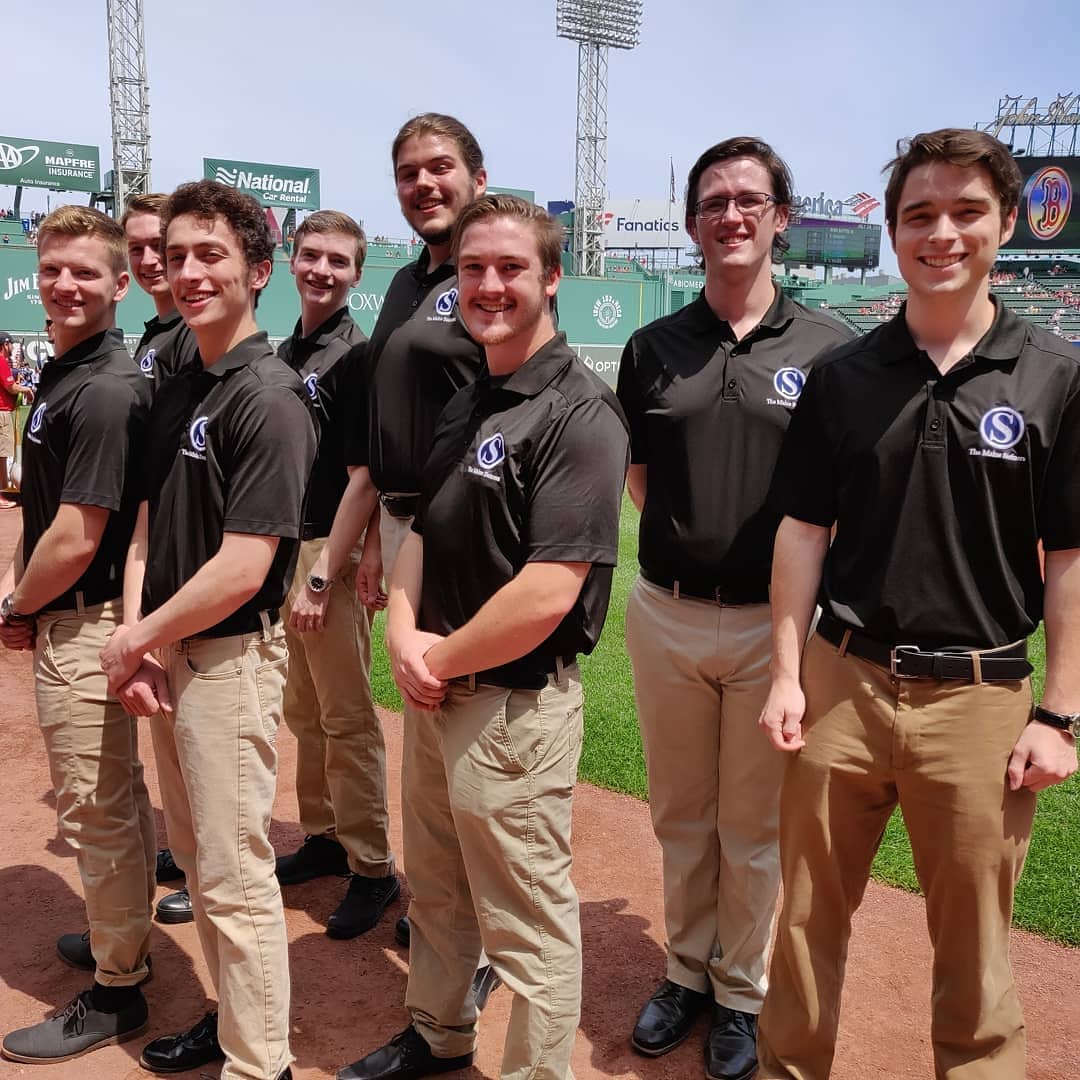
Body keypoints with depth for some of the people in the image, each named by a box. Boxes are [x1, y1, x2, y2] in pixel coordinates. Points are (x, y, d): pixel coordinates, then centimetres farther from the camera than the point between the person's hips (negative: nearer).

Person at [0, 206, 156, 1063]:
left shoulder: (107, 391, -20)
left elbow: (76, 540, -22)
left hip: (85, 623, -10)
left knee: (97, 808, 2)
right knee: (116, 795, 21)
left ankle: (116, 992, 17)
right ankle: (125, 933, 39)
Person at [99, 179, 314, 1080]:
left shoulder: (268, 398, -17)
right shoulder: (176, 389, 10)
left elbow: (241, 572, -22)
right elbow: (147, 525, 10)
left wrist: (135, 643, -10)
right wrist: (135, 643, -3)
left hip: (232, 655, -9)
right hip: (168, 653, 9)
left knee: (236, 874, 2)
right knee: (196, 856, 20)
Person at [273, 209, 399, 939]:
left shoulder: (358, 356, -11)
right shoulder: (285, 352, 12)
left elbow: (364, 477, -16)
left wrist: (322, 574, -19)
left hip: (329, 552, -8)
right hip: (280, 548, 8)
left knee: (347, 719, -2)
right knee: (304, 712, 17)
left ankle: (373, 868, 9)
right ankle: (325, 837, 31)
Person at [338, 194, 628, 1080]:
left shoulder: (578, 414, -18)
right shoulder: (464, 405, 10)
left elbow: (547, 593, -25)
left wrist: (441, 660, -13)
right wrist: (404, 631, -5)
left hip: (514, 701, -9)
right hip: (434, 690, 9)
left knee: (527, 922, 8)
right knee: (436, 892, 25)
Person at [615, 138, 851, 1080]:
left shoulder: (828, 347, -4)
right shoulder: (654, 348, 4)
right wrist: (690, 540, 0)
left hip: (773, 621, -2)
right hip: (667, 613, 3)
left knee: (754, 824, 13)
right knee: (681, 815, 17)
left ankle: (742, 994, 33)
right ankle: (688, 972, 38)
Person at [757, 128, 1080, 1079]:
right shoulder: (842, 376, 3)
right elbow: (803, 530, 5)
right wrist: (787, 675, 1)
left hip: (981, 697, -1)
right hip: (842, 681, 2)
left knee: (974, 944, 13)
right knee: (809, 917, 14)